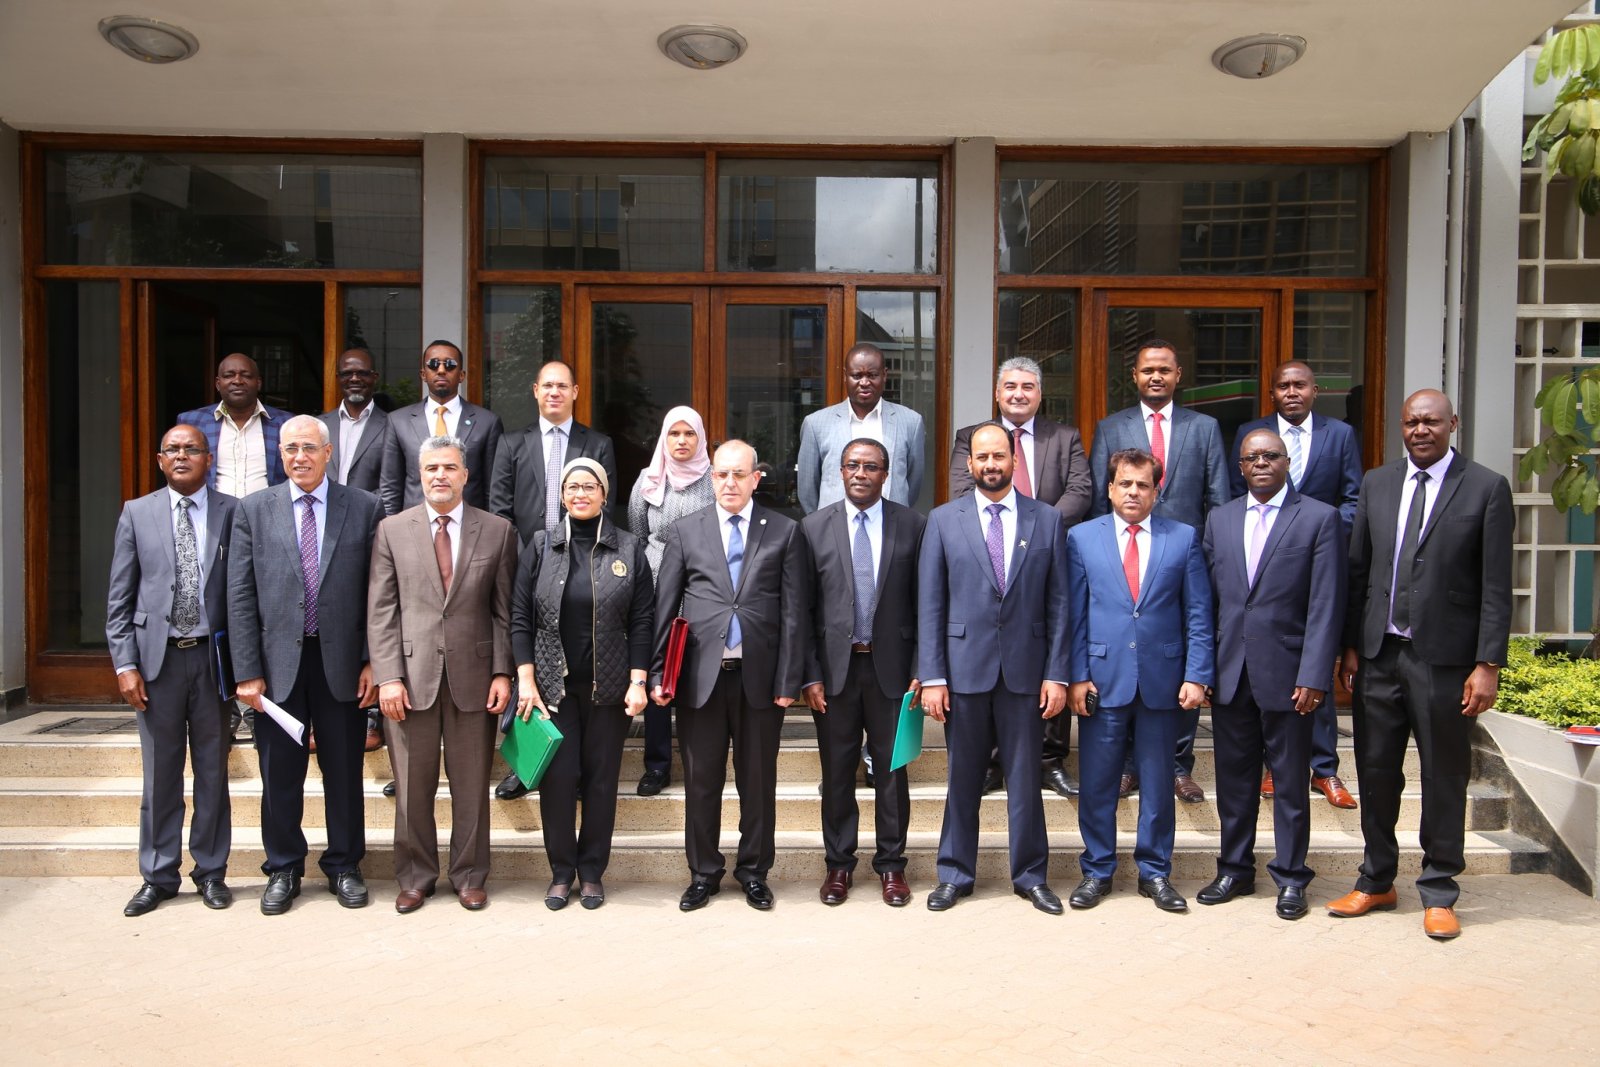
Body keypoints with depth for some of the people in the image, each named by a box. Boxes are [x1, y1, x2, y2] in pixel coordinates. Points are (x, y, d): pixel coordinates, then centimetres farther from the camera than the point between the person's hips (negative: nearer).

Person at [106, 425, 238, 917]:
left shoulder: (232, 512, 1)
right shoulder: (137, 513, 5)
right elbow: (119, 599, 4)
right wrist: (125, 664, -3)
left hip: (212, 656, -1)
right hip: (157, 657, 1)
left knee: (213, 771, 9)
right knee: (160, 774, 9)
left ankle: (211, 872, 22)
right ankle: (159, 876, 22)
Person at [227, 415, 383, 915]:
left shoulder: (364, 508, 1)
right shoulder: (253, 510, 3)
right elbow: (240, 597, 1)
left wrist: (372, 661, -4)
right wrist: (247, 671, -5)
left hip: (342, 661, 0)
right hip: (278, 662, 1)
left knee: (344, 772, 10)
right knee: (279, 775, 10)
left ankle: (343, 866, 26)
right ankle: (283, 869, 27)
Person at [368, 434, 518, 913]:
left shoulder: (497, 531, 4)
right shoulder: (392, 530, 5)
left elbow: (504, 610, 4)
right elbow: (381, 611, 2)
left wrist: (502, 672, -3)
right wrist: (387, 676, -6)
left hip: (473, 675, 0)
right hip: (411, 674, 0)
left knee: (471, 784, 8)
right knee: (412, 785, 8)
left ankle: (469, 877, 24)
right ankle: (415, 877, 25)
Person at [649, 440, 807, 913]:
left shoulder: (784, 531, 3)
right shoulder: (684, 531, 6)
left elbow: (793, 611, 0)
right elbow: (664, 607, 5)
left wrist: (787, 680, -5)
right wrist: (658, 674, -1)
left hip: (759, 677, 0)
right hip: (700, 676, 1)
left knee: (758, 781, 10)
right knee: (701, 780, 10)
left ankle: (753, 872, 27)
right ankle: (704, 873, 26)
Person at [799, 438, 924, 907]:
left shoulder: (911, 525, 1)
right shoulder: (814, 527, 1)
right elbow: (804, 608, 0)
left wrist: (919, 670, -4)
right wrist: (810, 675, -5)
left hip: (891, 665, 0)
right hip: (835, 666, 0)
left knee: (892, 769, 9)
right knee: (837, 771, 10)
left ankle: (891, 864, 24)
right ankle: (839, 863, 25)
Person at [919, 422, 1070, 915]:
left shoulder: (1047, 520, 5)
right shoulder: (943, 520, 2)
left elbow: (1058, 603, 3)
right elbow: (929, 605, 0)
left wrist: (1057, 673, -2)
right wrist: (932, 676, -5)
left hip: (1025, 670, 1)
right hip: (965, 667, 0)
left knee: (1025, 777, 9)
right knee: (963, 778, 10)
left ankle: (1031, 875, 26)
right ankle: (955, 874, 25)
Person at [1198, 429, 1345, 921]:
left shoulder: (1319, 518, -2)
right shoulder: (1219, 518, 10)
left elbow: (1326, 605, -7)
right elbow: (1208, 596, 9)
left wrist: (1314, 676, -13)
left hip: (1286, 673, -4)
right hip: (1229, 672, 4)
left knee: (1291, 781, 7)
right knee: (1233, 778, 13)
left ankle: (1291, 877, 21)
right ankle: (1235, 870, 27)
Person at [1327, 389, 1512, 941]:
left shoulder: (1487, 488, -2)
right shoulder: (1376, 484, 8)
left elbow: (1496, 586, -5)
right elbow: (1358, 570, 9)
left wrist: (1488, 663, -10)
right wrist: (1349, 646, 5)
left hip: (1444, 658, -3)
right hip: (1379, 654, 3)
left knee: (1444, 779, 7)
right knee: (1375, 772, 11)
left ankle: (1438, 892, 22)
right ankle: (1376, 881, 27)